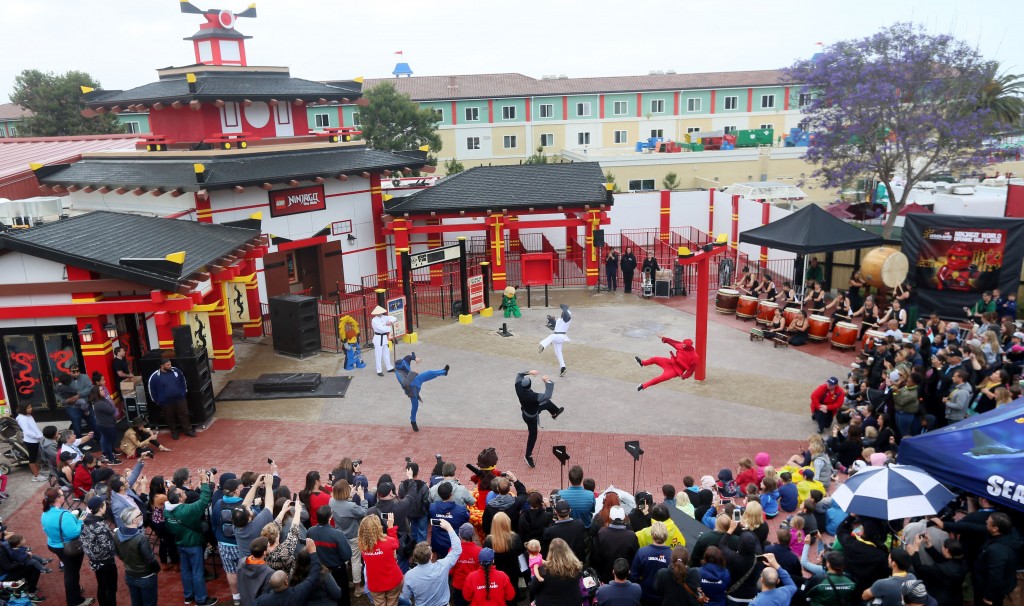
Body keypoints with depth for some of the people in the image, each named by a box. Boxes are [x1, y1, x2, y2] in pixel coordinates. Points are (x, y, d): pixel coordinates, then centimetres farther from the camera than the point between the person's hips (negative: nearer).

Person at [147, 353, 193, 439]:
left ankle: (188, 430, 19)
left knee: (184, 415, 8)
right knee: (170, 418, 10)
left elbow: (183, 381, 13)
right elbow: (151, 389, -3)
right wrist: (157, 401, 1)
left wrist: (184, 391, 13)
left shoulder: (175, 371, -3)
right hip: (166, 402, -2)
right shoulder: (155, 376, -13)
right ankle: (174, 432, 28)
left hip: (180, 399, 2)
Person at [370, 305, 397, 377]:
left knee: (386, 354, 18)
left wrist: (391, 321, -18)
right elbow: (381, 328, -25)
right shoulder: (374, 320, -16)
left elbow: (394, 318, 3)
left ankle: (389, 368, 30)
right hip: (378, 339, -7)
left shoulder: (384, 317, 3)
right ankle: (379, 371, 5)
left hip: (384, 338, 7)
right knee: (378, 355, -2)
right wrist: (389, 327, -12)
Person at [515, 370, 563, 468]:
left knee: (547, 403, 26)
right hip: (531, 417, -8)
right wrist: (547, 381, -40)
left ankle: (555, 412, 60)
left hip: (527, 410, 8)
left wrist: (528, 372, -20)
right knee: (532, 435, 10)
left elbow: (520, 375, -6)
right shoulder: (531, 396, -46)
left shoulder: (518, 386, -27)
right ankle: (528, 456, 26)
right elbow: (547, 396, -47)